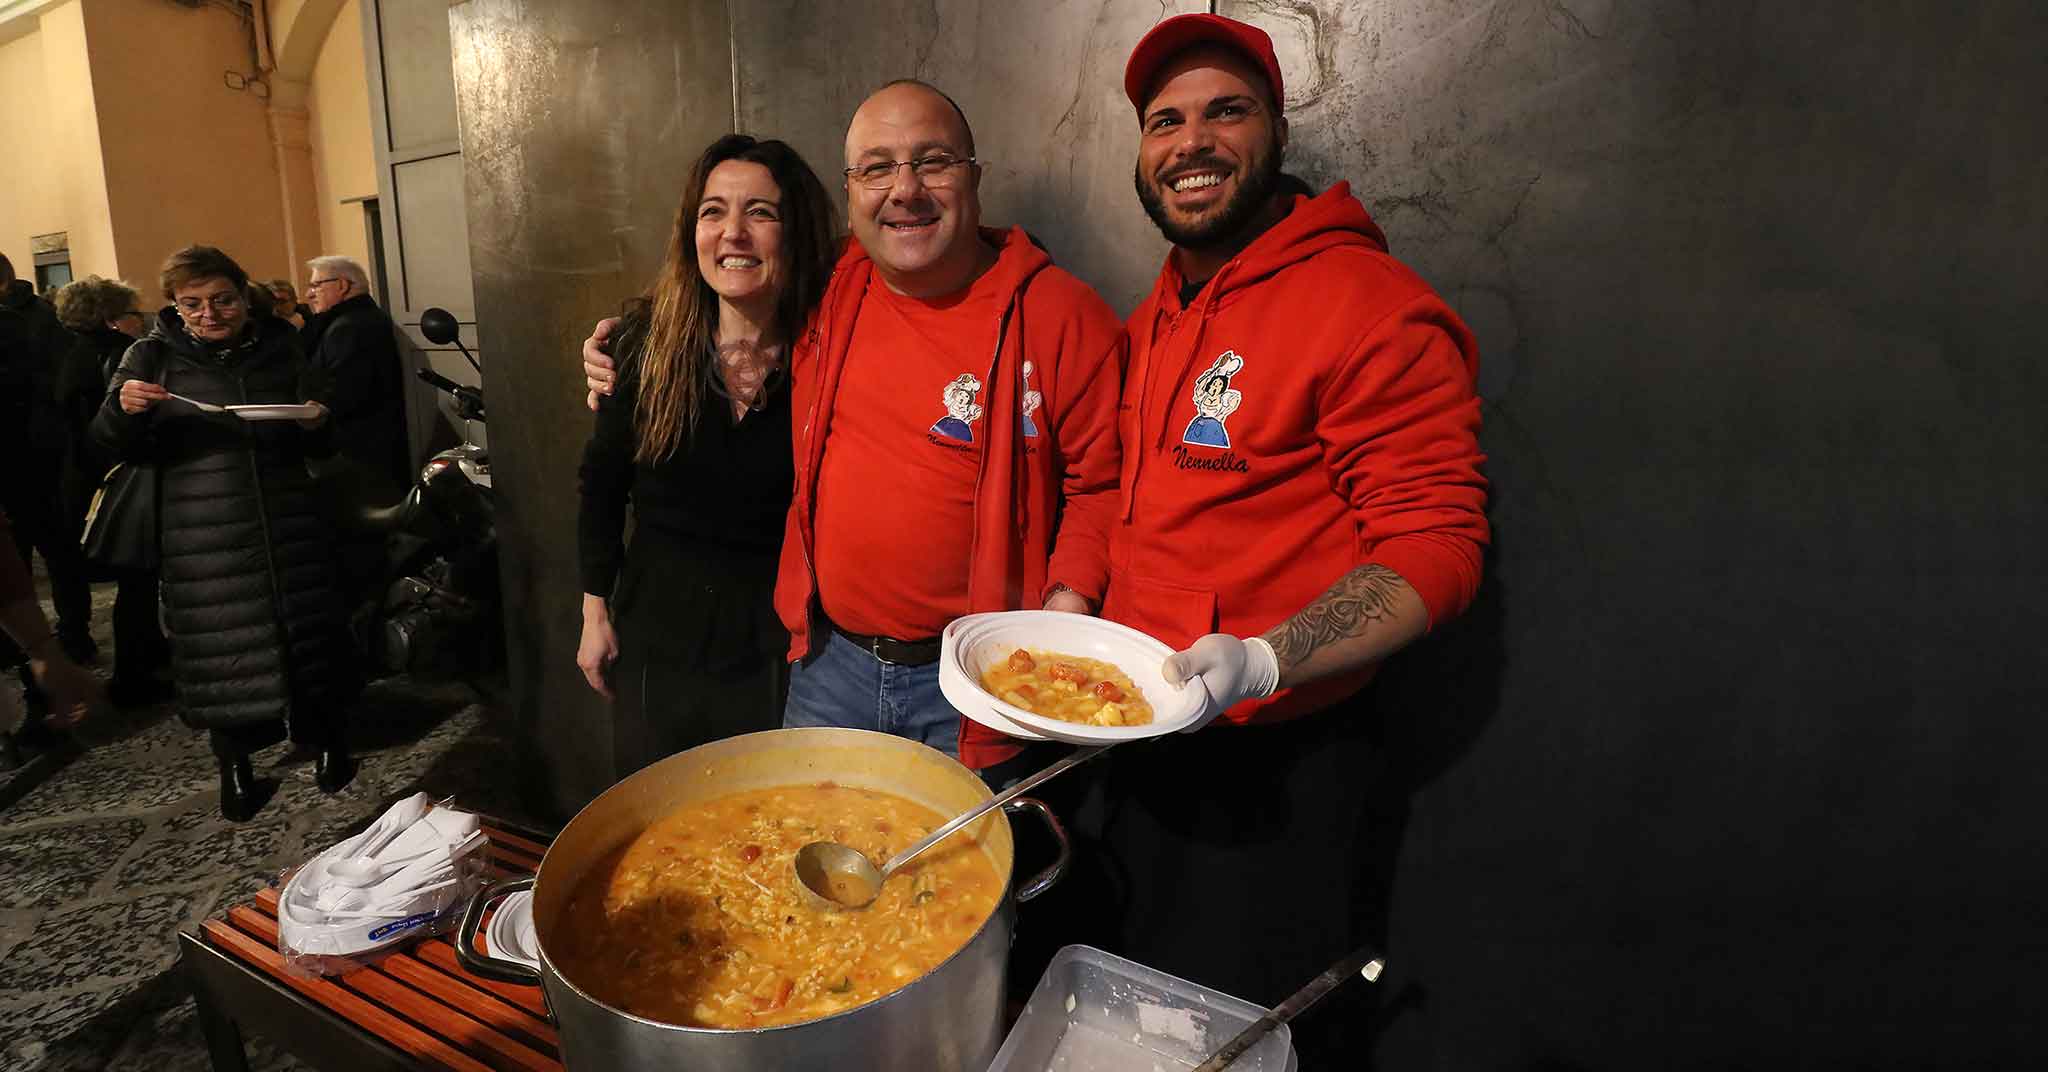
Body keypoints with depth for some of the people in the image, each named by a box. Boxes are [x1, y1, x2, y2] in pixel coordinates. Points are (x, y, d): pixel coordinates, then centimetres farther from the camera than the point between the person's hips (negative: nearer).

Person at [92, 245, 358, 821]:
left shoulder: (281, 346, 7)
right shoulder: (153, 355, 2)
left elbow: (321, 444, 14)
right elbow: (116, 447, 0)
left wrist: (315, 422, -9)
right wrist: (123, 410, -21)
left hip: (287, 520, 1)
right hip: (202, 530, -1)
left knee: (305, 624, 6)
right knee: (216, 642, 2)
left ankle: (324, 736, 26)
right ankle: (233, 763, 20)